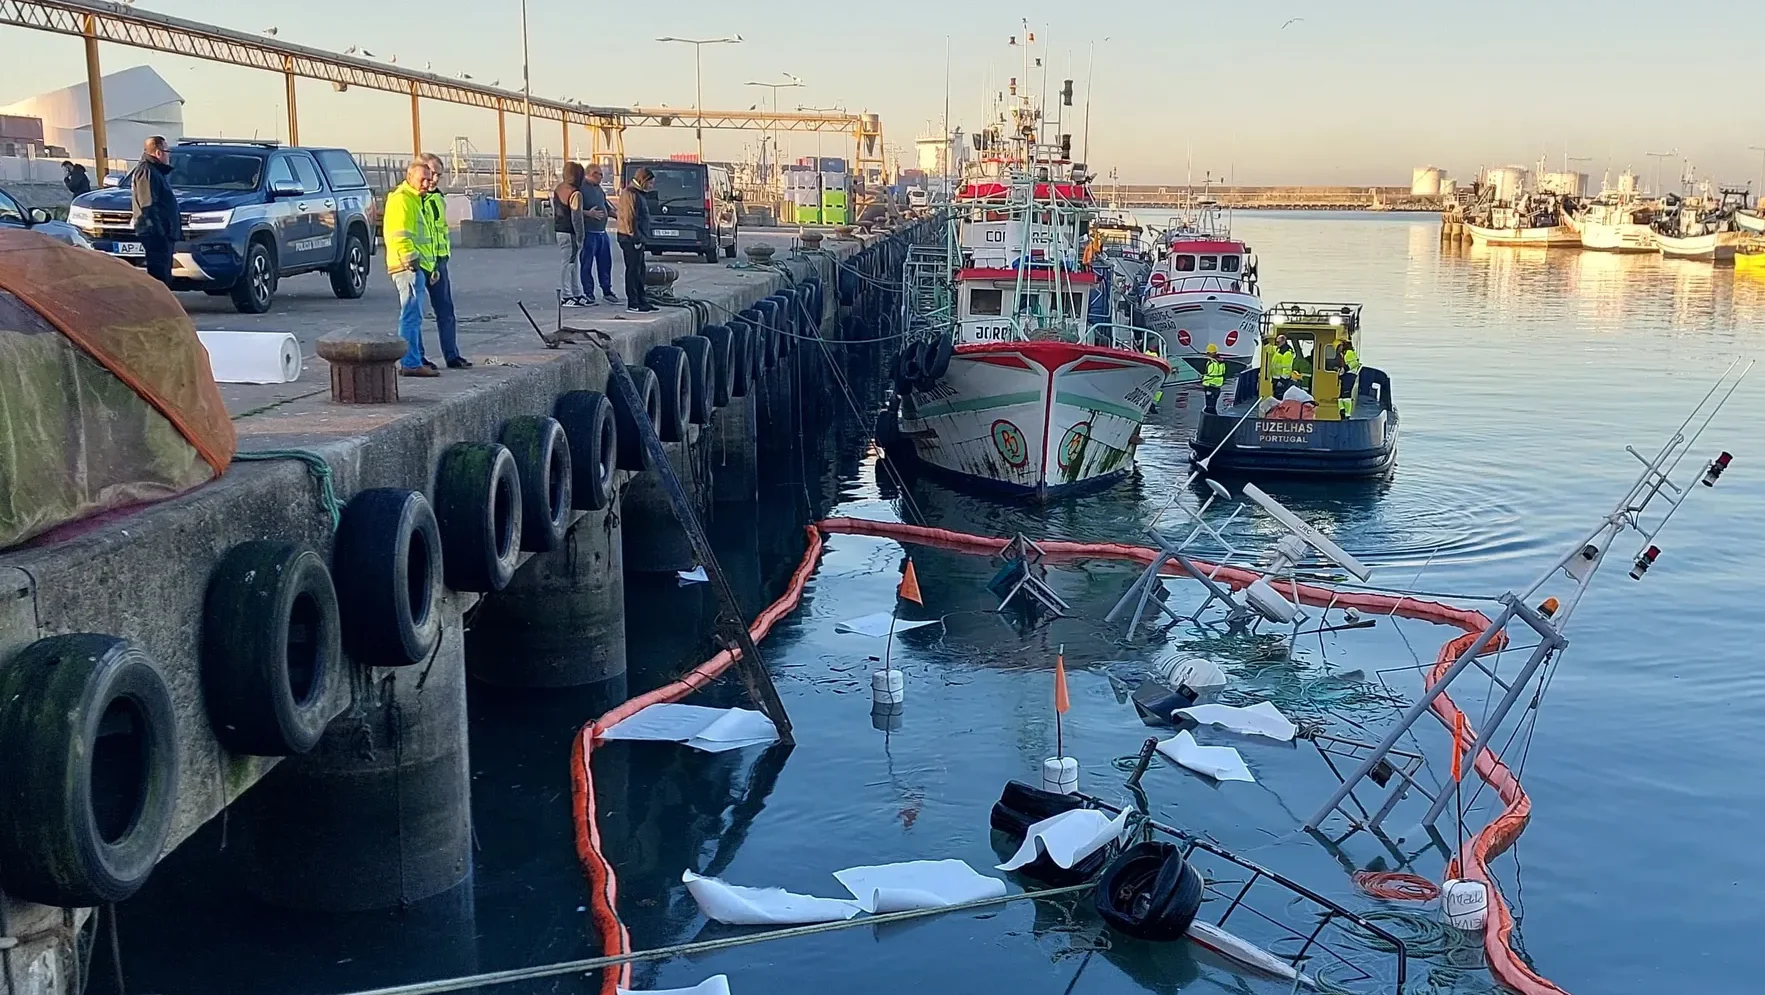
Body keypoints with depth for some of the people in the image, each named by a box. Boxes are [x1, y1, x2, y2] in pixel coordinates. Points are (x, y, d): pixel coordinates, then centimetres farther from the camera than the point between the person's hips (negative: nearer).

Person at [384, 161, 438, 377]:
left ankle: (414, 360, 21)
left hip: (418, 266, 11)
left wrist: (430, 266, 28)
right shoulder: (400, 199, -10)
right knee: (412, 315, -12)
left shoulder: (414, 199, 24)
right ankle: (410, 363, -13)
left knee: (413, 315, 14)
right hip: (409, 266, -11)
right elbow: (399, 234, -19)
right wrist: (411, 259, -22)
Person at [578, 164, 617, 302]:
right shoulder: (581, 188, -11)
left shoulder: (598, 189, 17)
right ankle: (588, 294, 3)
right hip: (589, 233, -8)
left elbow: (606, 208, 27)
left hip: (602, 232, 9)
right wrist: (589, 213, -29)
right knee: (587, 265, -2)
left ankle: (607, 291, 21)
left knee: (605, 263, 12)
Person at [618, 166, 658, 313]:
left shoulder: (639, 193, 18)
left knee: (640, 270, 14)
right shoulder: (630, 194, -14)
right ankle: (633, 303, -5)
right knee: (633, 270, -7)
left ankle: (641, 300, 20)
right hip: (631, 240, -10)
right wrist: (635, 237, -20)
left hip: (638, 239, 10)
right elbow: (629, 218, -20)